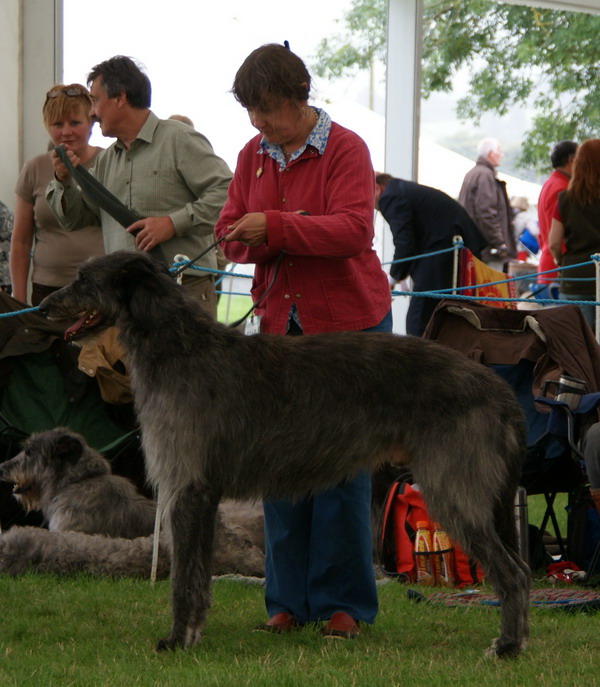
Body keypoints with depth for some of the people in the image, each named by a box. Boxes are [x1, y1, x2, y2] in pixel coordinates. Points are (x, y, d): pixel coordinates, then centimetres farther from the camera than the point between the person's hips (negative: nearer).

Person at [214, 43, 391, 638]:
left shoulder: (345, 149, -8)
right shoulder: (253, 156, 10)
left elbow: (354, 229, -20)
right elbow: (229, 232, 10)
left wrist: (275, 226, -26)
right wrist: (250, 239, -13)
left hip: (347, 321, -5)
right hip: (280, 322, 6)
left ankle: (344, 604, 4)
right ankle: (289, 599, 11)